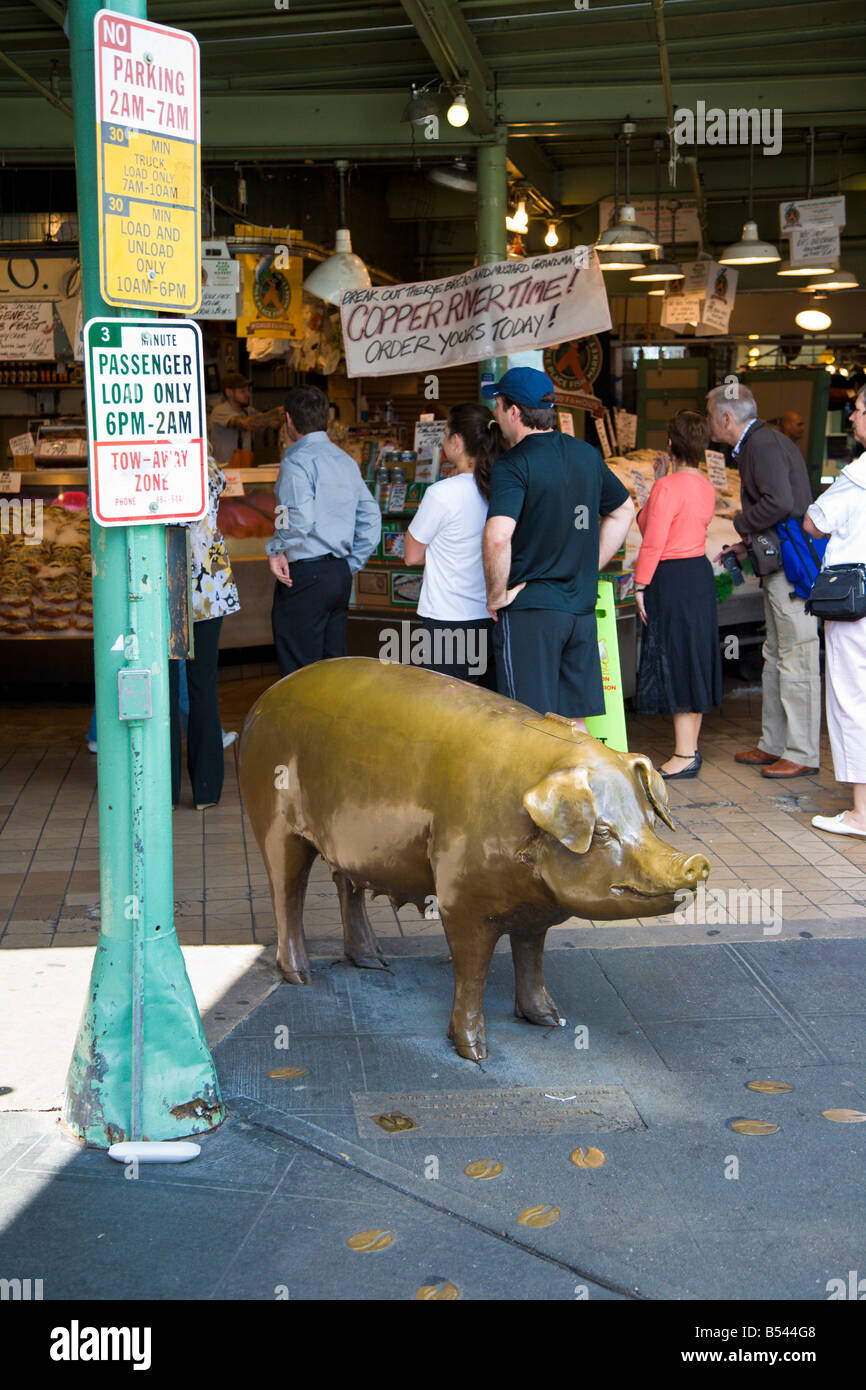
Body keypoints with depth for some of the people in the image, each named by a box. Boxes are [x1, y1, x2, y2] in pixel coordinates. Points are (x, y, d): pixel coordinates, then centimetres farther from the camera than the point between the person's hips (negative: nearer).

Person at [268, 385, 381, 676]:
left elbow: (301, 519, -25)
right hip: (341, 575, 8)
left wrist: (275, 549, -10)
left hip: (305, 575, -8)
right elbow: (371, 518, 14)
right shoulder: (347, 460, 13)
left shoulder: (296, 460, -11)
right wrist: (350, 565, 16)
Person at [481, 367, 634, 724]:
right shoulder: (587, 455, 10)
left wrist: (496, 596, -12)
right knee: (574, 726, 12)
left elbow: (498, 537, -27)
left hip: (529, 612, -6)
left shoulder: (513, 464, -12)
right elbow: (623, 510, 25)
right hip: (581, 608, 7)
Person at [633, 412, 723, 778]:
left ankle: (684, 756, 0)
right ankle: (690, 748, 23)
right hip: (700, 573, 9)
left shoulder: (667, 487, -17)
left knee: (674, 662, -4)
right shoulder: (706, 486, 9)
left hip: (671, 579, -9)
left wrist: (640, 586, -11)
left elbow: (653, 541, -19)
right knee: (694, 660, 14)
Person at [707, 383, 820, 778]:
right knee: (775, 658, 15)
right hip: (780, 567, 11)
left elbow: (780, 502, -25)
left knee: (796, 661, -5)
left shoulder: (763, 443, -13)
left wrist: (742, 524, -10)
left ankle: (802, 754, 1)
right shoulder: (757, 443, 19)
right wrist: (748, 546, 18)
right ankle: (774, 745, 23)